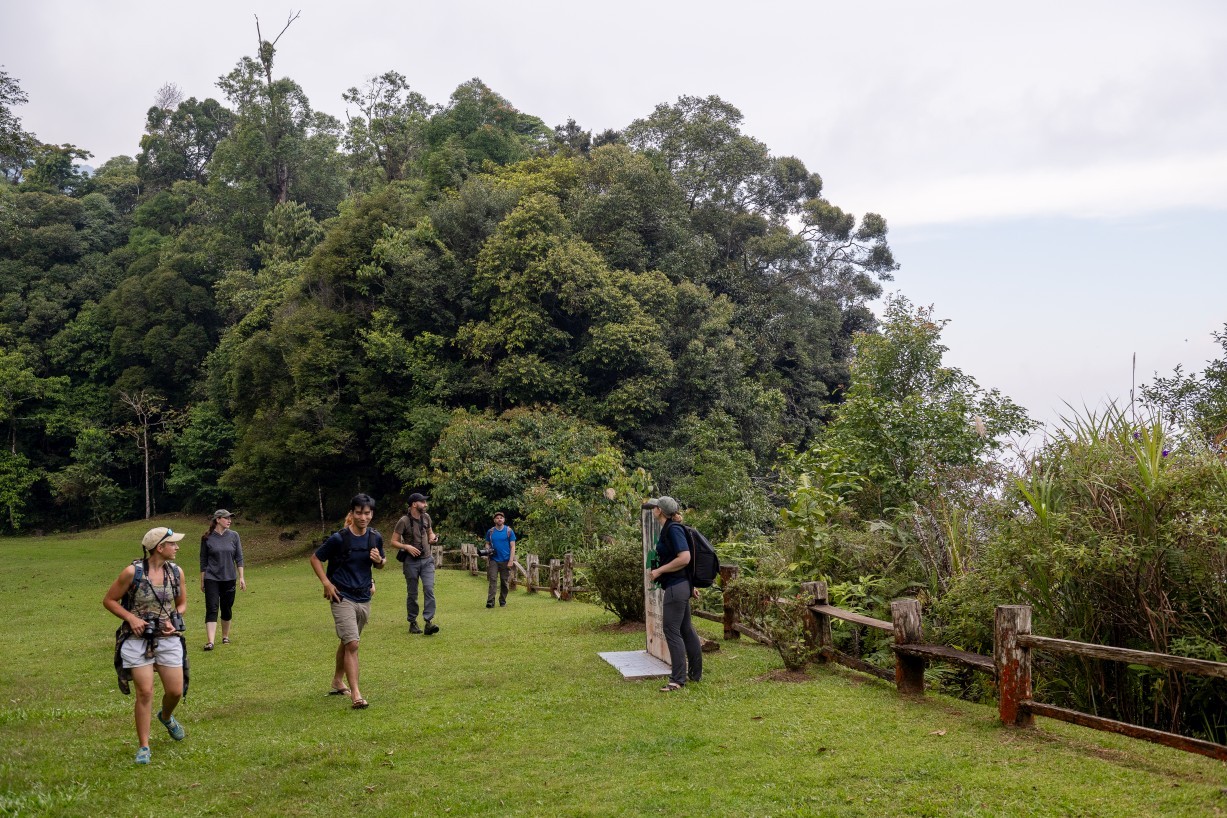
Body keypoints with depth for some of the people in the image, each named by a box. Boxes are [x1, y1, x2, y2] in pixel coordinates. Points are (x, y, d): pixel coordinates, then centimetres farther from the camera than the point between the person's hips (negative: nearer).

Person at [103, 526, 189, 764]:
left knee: (176, 691, 4)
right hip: (138, 640, -4)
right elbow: (109, 600, -2)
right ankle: (143, 747, 7)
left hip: (168, 639, 4)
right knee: (145, 692, -7)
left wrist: (174, 621, -4)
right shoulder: (133, 572, -11)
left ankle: (166, 717, 40)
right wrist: (131, 617, -15)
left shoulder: (176, 572, 2)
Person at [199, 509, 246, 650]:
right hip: (211, 579, -2)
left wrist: (241, 577, 0)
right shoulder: (207, 538, -3)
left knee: (227, 609, 10)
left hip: (229, 579, 2)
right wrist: (202, 581, 6)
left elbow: (239, 558, 5)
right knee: (212, 609, -9)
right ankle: (210, 642, -15)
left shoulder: (234, 536, 2)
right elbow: (203, 560, 4)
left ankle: (225, 636, 27)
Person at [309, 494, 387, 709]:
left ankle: (337, 682, 37)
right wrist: (326, 582, -12)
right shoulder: (339, 538, -14)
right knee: (352, 644, -15)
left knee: (347, 643, 20)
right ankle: (356, 694, -15)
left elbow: (380, 563, 15)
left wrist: (379, 560, -9)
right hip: (343, 597, -5)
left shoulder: (375, 537, 0)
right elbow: (315, 558, -3)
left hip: (364, 598, 6)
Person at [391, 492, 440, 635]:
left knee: (429, 589, -11)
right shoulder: (404, 521, -11)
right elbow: (394, 542, -8)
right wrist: (407, 547, -24)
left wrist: (433, 538, -2)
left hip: (427, 560, 3)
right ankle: (413, 623, 18)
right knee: (412, 594, 5)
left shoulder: (426, 517, 4)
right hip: (411, 561, -3)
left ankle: (428, 622, -15)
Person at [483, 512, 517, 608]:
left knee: (504, 581, 6)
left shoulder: (509, 531, 1)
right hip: (493, 560, 1)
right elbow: (487, 544, 17)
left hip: (505, 560, -1)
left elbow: (512, 547, 0)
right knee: (492, 579, -10)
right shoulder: (490, 532, 8)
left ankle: (503, 601, 15)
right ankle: (490, 601, -16)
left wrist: (511, 560, -9)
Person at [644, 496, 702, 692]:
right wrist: (690, 586, 27)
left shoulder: (673, 529, -16)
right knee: (686, 629, 16)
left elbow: (684, 558, -24)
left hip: (676, 587, -10)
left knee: (671, 630, -7)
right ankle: (695, 673, 25)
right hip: (680, 586, 10)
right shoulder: (668, 529, 13)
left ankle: (678, 679, -3)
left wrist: (659, 571, -16)